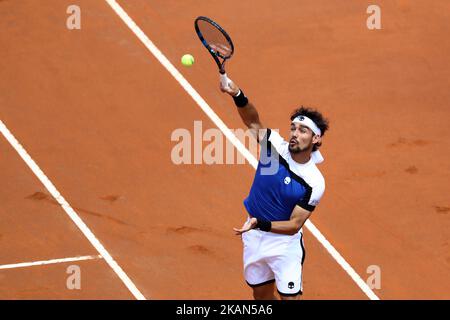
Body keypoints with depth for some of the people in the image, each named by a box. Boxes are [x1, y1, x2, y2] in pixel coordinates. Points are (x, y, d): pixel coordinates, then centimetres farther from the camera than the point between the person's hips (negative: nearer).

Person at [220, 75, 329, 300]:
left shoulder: (314, 183, -22)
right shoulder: (274, 145, -13)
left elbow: (294, 225, -21)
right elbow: (254, 122, -2)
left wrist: (260, 224, -35)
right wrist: (237, 95, -20)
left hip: (284, 242, -5)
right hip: (254, 237, 5)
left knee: (290, 298, -8)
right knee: (262, 295, 17)